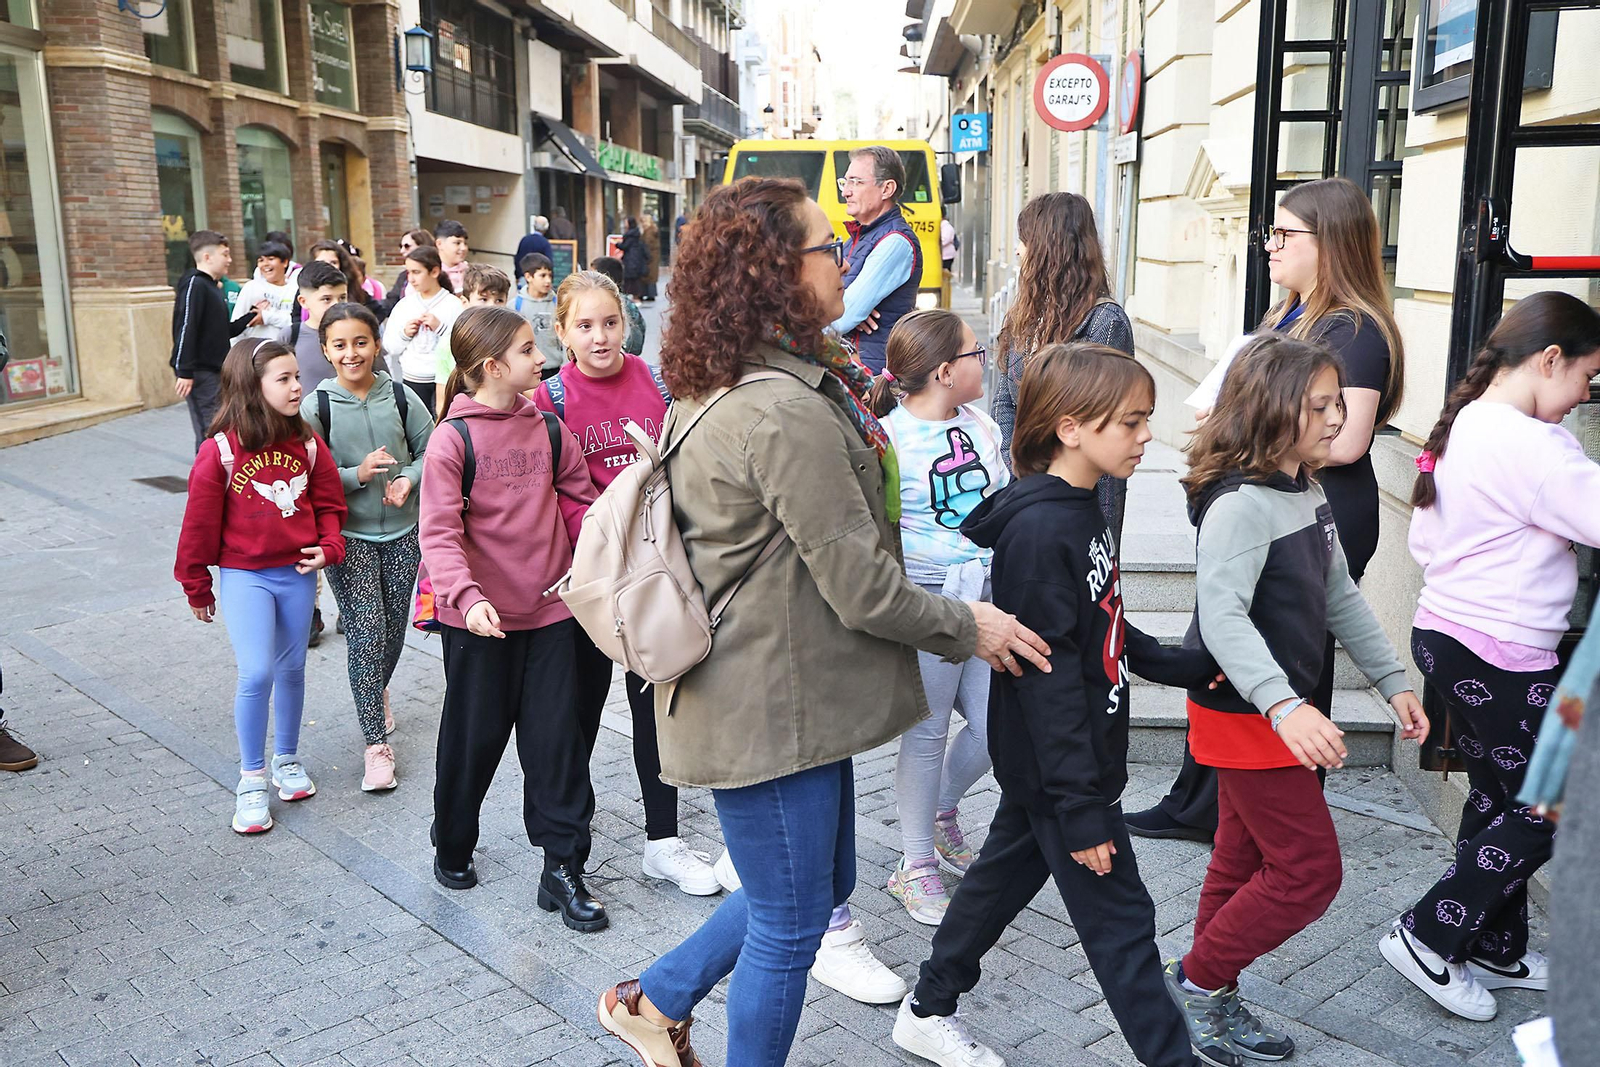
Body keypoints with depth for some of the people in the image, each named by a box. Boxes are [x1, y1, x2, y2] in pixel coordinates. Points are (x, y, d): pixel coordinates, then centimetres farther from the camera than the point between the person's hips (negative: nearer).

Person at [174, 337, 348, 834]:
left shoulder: (307, 444, -1)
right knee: (256, 674, -10)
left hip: (298, 573, 4)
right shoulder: (220, 450, -13)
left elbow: (328, 503, 9)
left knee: (291, 669, 13)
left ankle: (287, 759, 33)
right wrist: (197, 588, 2)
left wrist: (328, 546, -10)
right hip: (244, 577, -4)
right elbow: (200, 523, -5)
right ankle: (251, 780, 7)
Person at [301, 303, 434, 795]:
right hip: (347, 535, -3)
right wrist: (357, 475, -21)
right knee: (366, 629, -8)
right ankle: (376, 744, 0)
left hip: (402, 531, 3)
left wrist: (408, 479, -11)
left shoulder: (400, 396, -1)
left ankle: (376, 690, 45)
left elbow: (430, 449, 8)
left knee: (393, 627, 13)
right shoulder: (316, 406, -6)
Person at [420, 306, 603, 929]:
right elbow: (439, 534, -16)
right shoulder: (452, 439, -10)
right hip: (479, 619, -3)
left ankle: (563, 869, 15)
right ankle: (452, 849, 36)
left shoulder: (548, 429, 3)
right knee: (474, 736, 12)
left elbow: (580, 502, 10)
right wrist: (467, 597, -31)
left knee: (556, 737, 4)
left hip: (548, 609, 3)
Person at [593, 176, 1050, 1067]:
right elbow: (859, 584, -21)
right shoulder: (791, 412, -25)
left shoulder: (712, 389, 8)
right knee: (791, 926, 9)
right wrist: (967, 629, -6)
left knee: (823, 883, 24)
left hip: (769, 690, 10)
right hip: (773, 709, -10)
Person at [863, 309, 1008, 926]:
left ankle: (942, 815, 38)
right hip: (927, 598, -6)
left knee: (994, 725, 8)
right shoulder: (888, 437, -13)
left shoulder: (981, 425, 9)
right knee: (928, 733, 4)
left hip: (987, 596, 7)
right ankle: (916, 865, 22)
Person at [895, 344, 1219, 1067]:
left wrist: (1187, 667, 18)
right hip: (1058, 767, -10)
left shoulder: (1080, 511, 7)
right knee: (1119, 918, 2)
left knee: (1006, 872, 21)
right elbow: (1048, 678, -26)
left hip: (1040, 765, 10)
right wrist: (1081, 808, -23)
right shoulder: (1040, 530, -25)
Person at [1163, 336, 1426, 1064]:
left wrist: (1393, 681, 14)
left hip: (1275, 712, 9)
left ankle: (1214, 1002, 31)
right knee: (1309, 870, -3)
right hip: (1241, 713, -9)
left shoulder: (1306, 493, 7)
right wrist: (1284, 706, -44)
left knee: (1244, 861, 17)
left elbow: (1340, 599, 16)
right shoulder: (1241, 503, -23)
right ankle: (1195, 981, 12)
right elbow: (1222, 615, -34)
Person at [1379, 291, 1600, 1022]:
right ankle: (1428, 937, 9)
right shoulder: (1529, 444, -20)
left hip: (1445, 633, 10)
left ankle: (1496, 952, 30)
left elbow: (1424, 540, 14)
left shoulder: (1462, 426, 9)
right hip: (1502, 658, -10)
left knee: (1496, 797, 19)